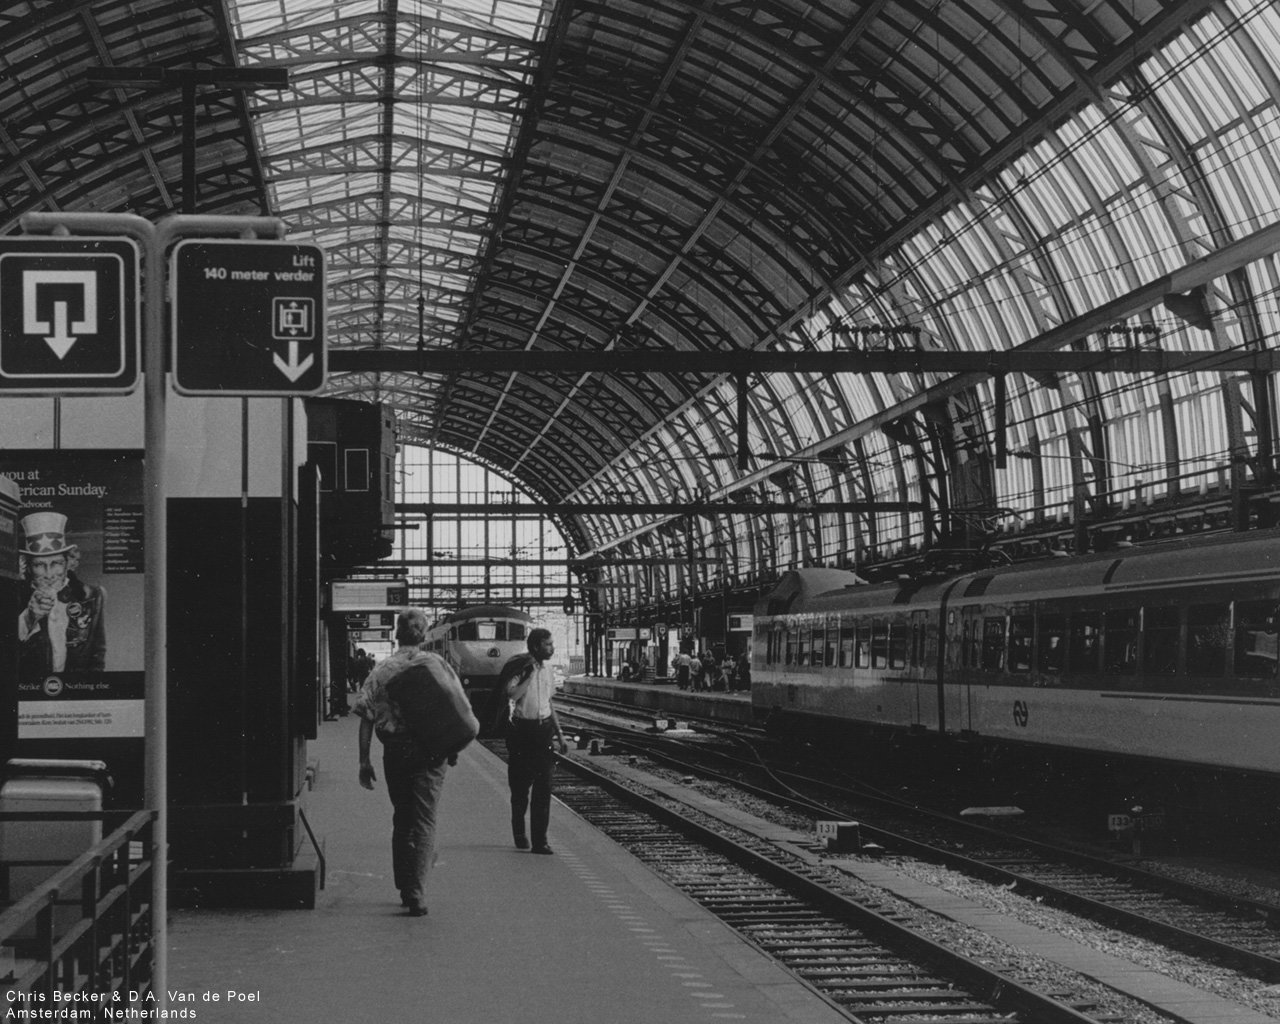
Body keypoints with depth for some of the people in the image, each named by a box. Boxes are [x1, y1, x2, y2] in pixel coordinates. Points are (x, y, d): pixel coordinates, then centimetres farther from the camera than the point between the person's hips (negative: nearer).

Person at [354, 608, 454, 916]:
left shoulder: (382, 669, 1)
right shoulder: (437, 664, 1)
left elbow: (366, 716, -3)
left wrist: (364, 761, -1)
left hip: (395, 750, 1)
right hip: (432, 750, -1)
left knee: (401, 819, 17)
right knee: (423, 820, -1)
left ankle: (405, 889, 24)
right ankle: (416, 893, -13)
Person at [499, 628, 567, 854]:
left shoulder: (547, 670, 8)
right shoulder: (519, 668, -10)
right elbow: (511, 696, -25)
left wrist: (559, 733, 17)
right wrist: (528, 675, -22)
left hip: (543, 729, 4)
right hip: (522, 731, -4)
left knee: (543, 788, -3)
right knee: (520, 786, 7)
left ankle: (540, 840, -2)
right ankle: (519, 833, 29)